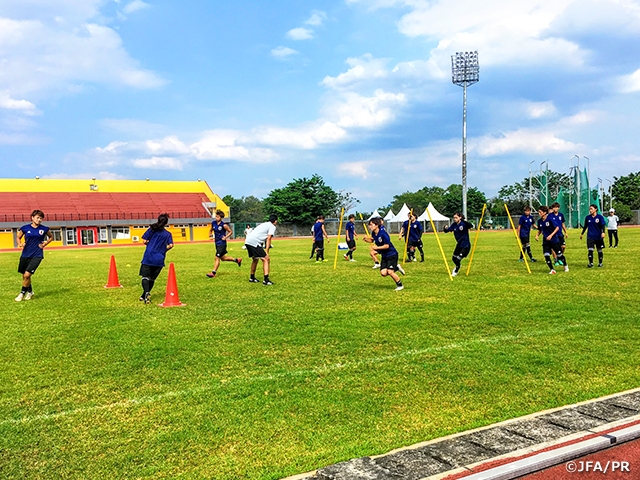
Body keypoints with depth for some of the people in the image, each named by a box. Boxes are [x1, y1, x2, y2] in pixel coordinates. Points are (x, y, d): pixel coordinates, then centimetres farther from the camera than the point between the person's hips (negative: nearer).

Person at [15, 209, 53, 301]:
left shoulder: (44, 229, 0)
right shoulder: (25, 228, 0)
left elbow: (51, 237, 17)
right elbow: (18, 237, 14)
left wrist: (44, 244, 3)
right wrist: (20, 244, -7)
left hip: (37, 255, -2)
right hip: (25, 255, 2)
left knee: (27, 275, -13)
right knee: (24, 276, 11)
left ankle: (22, 293, 6)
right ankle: (30, 291, 36)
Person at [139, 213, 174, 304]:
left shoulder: (151, 229, 3)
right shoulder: (168, 234, 5)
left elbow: (144, 241, -2)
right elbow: (170, 245, -8)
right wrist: (163, 250, 11)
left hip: (148, 258, -1)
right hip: (159, 259, 2)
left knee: (145, 277, -2)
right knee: (152, 278, 14)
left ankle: (147, 293, -27)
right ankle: (144, 296, 18)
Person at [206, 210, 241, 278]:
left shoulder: (224, 225, -14)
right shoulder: (213, 223, 3)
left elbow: (230, 232, -4)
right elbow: (211, 230, 21)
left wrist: (225, 237, -16)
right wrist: (210, 234, 0)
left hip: (222, 243, -8)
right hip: (217, 243, 8)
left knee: (217, 258, -9)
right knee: (223, 258, 17)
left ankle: (213, 273, -5)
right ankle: (237, 260, 33)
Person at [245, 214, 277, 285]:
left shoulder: (264, 224, 30)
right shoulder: (272, 227, 5)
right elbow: (268, 239, -7)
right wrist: (266, 252, -11)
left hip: (247, 241, 9)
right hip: (254, 242, -9)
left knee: (255, 259, 27)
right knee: (266, 259, -8)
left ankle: (252, 278, 38)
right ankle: (266, 280, -17)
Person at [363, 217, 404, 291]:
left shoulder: (383, 233, -24)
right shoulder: (373, 233, -2)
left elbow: (387, 246, -23)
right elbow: (372, 240, 18)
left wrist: (377, 248, -22)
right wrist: (367, 240, -3)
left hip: (392, 254, -7)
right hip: (384, 255, 7)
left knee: (390, 272, -16)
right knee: (383, 273, -7)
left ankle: (400, 285, 6)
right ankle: (396, 268, 19)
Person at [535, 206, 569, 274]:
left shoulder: (550, 219, -17)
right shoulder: (539, 221, 0)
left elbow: (557, 228, -13)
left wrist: (551, 235, -23)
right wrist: (537, 235, -4)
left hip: (554, 240, -4)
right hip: (545, 241, 4)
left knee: (559, 254, 9)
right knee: (546, 255, -10)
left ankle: (565, 265, 36)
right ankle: (552, 269, 3)